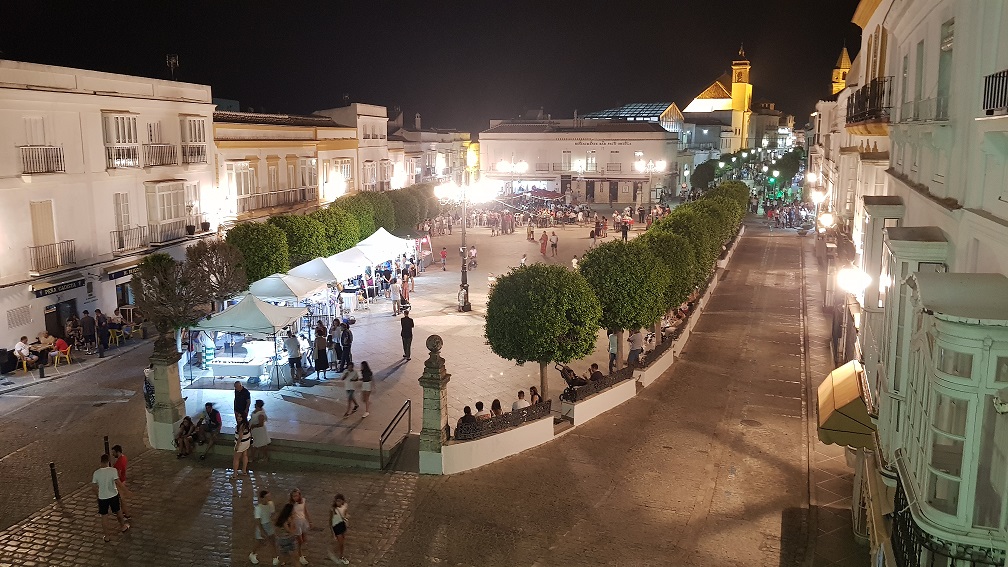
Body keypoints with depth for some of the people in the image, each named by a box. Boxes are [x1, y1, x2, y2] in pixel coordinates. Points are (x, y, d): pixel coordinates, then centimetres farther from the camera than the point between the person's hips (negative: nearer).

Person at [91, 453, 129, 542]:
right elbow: (118, 483, -22)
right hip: (113, 496, 0)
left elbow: (94, 486, -3)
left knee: (104, 517, 13)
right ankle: (123, 526, 43)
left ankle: (106, 536, 21)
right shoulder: (113, 470, -18)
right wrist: (126, 490, -11)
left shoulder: (96, 473, -11)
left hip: (102, 497, 0)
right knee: (118, 511, 24)